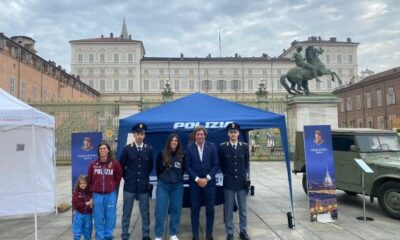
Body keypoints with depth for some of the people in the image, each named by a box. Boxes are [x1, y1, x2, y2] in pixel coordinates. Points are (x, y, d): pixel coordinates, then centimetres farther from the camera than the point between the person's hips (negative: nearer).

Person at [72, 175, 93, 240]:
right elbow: (76, 203, -16)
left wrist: (91, 204, -18)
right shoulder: (76, 193, -9)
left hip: (88, 215, 2)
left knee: (87, 232, 15)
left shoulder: (90, 192, -3)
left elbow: (92, 201, 5)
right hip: (79, 214, -2)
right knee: (77, 232, 6)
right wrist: (87, 203, -20)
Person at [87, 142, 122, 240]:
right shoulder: (93, 164, 1)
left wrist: (112, 187, 5)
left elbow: (118, 178, 7)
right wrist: (92, 190, 6)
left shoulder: (115, 163, -4)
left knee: (110, 216, 7)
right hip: (97, 194, 1)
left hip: (110, 194, -1)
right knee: (98, 218, 8)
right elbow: (89, 179, 9)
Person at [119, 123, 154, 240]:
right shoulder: (127, 149, -4)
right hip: (129, 186, -1)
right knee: (126, 212, 8)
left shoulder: (149, 149, 0)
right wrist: (126, 177, 6)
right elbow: (121, 165, 5)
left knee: (145, 213, 9)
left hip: (143, 186, 1)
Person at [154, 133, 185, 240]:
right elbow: (158, 168, 6)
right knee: (160, 210, 0)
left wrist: (177, 178, 6)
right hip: (163, 185, -2)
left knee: (176, 210, 9)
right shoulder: (162, 154, -5)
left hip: (177, 186, 2)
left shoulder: (182, 155, -1)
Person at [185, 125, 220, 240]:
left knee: (210, 209, 6)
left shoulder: (212, 147, 0)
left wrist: (207, 178, -10)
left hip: (209, 182, 0)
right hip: (194, 183, 0)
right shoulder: (189, 148, 0)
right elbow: (187, 166, -1)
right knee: (194, 209, 6)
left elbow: (216, 165, -1)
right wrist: (197, 179, -11)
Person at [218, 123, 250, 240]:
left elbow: (246, 163, 10)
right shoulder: (222, 147, -3)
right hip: (228, 182, -1)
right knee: (228, 209, 6)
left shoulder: (244, 146, 2)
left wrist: (246, 176, 3)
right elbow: (221, 164, 7)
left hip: (242, 181, 2)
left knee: (243, 208, 12)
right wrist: (227, 174, 4)